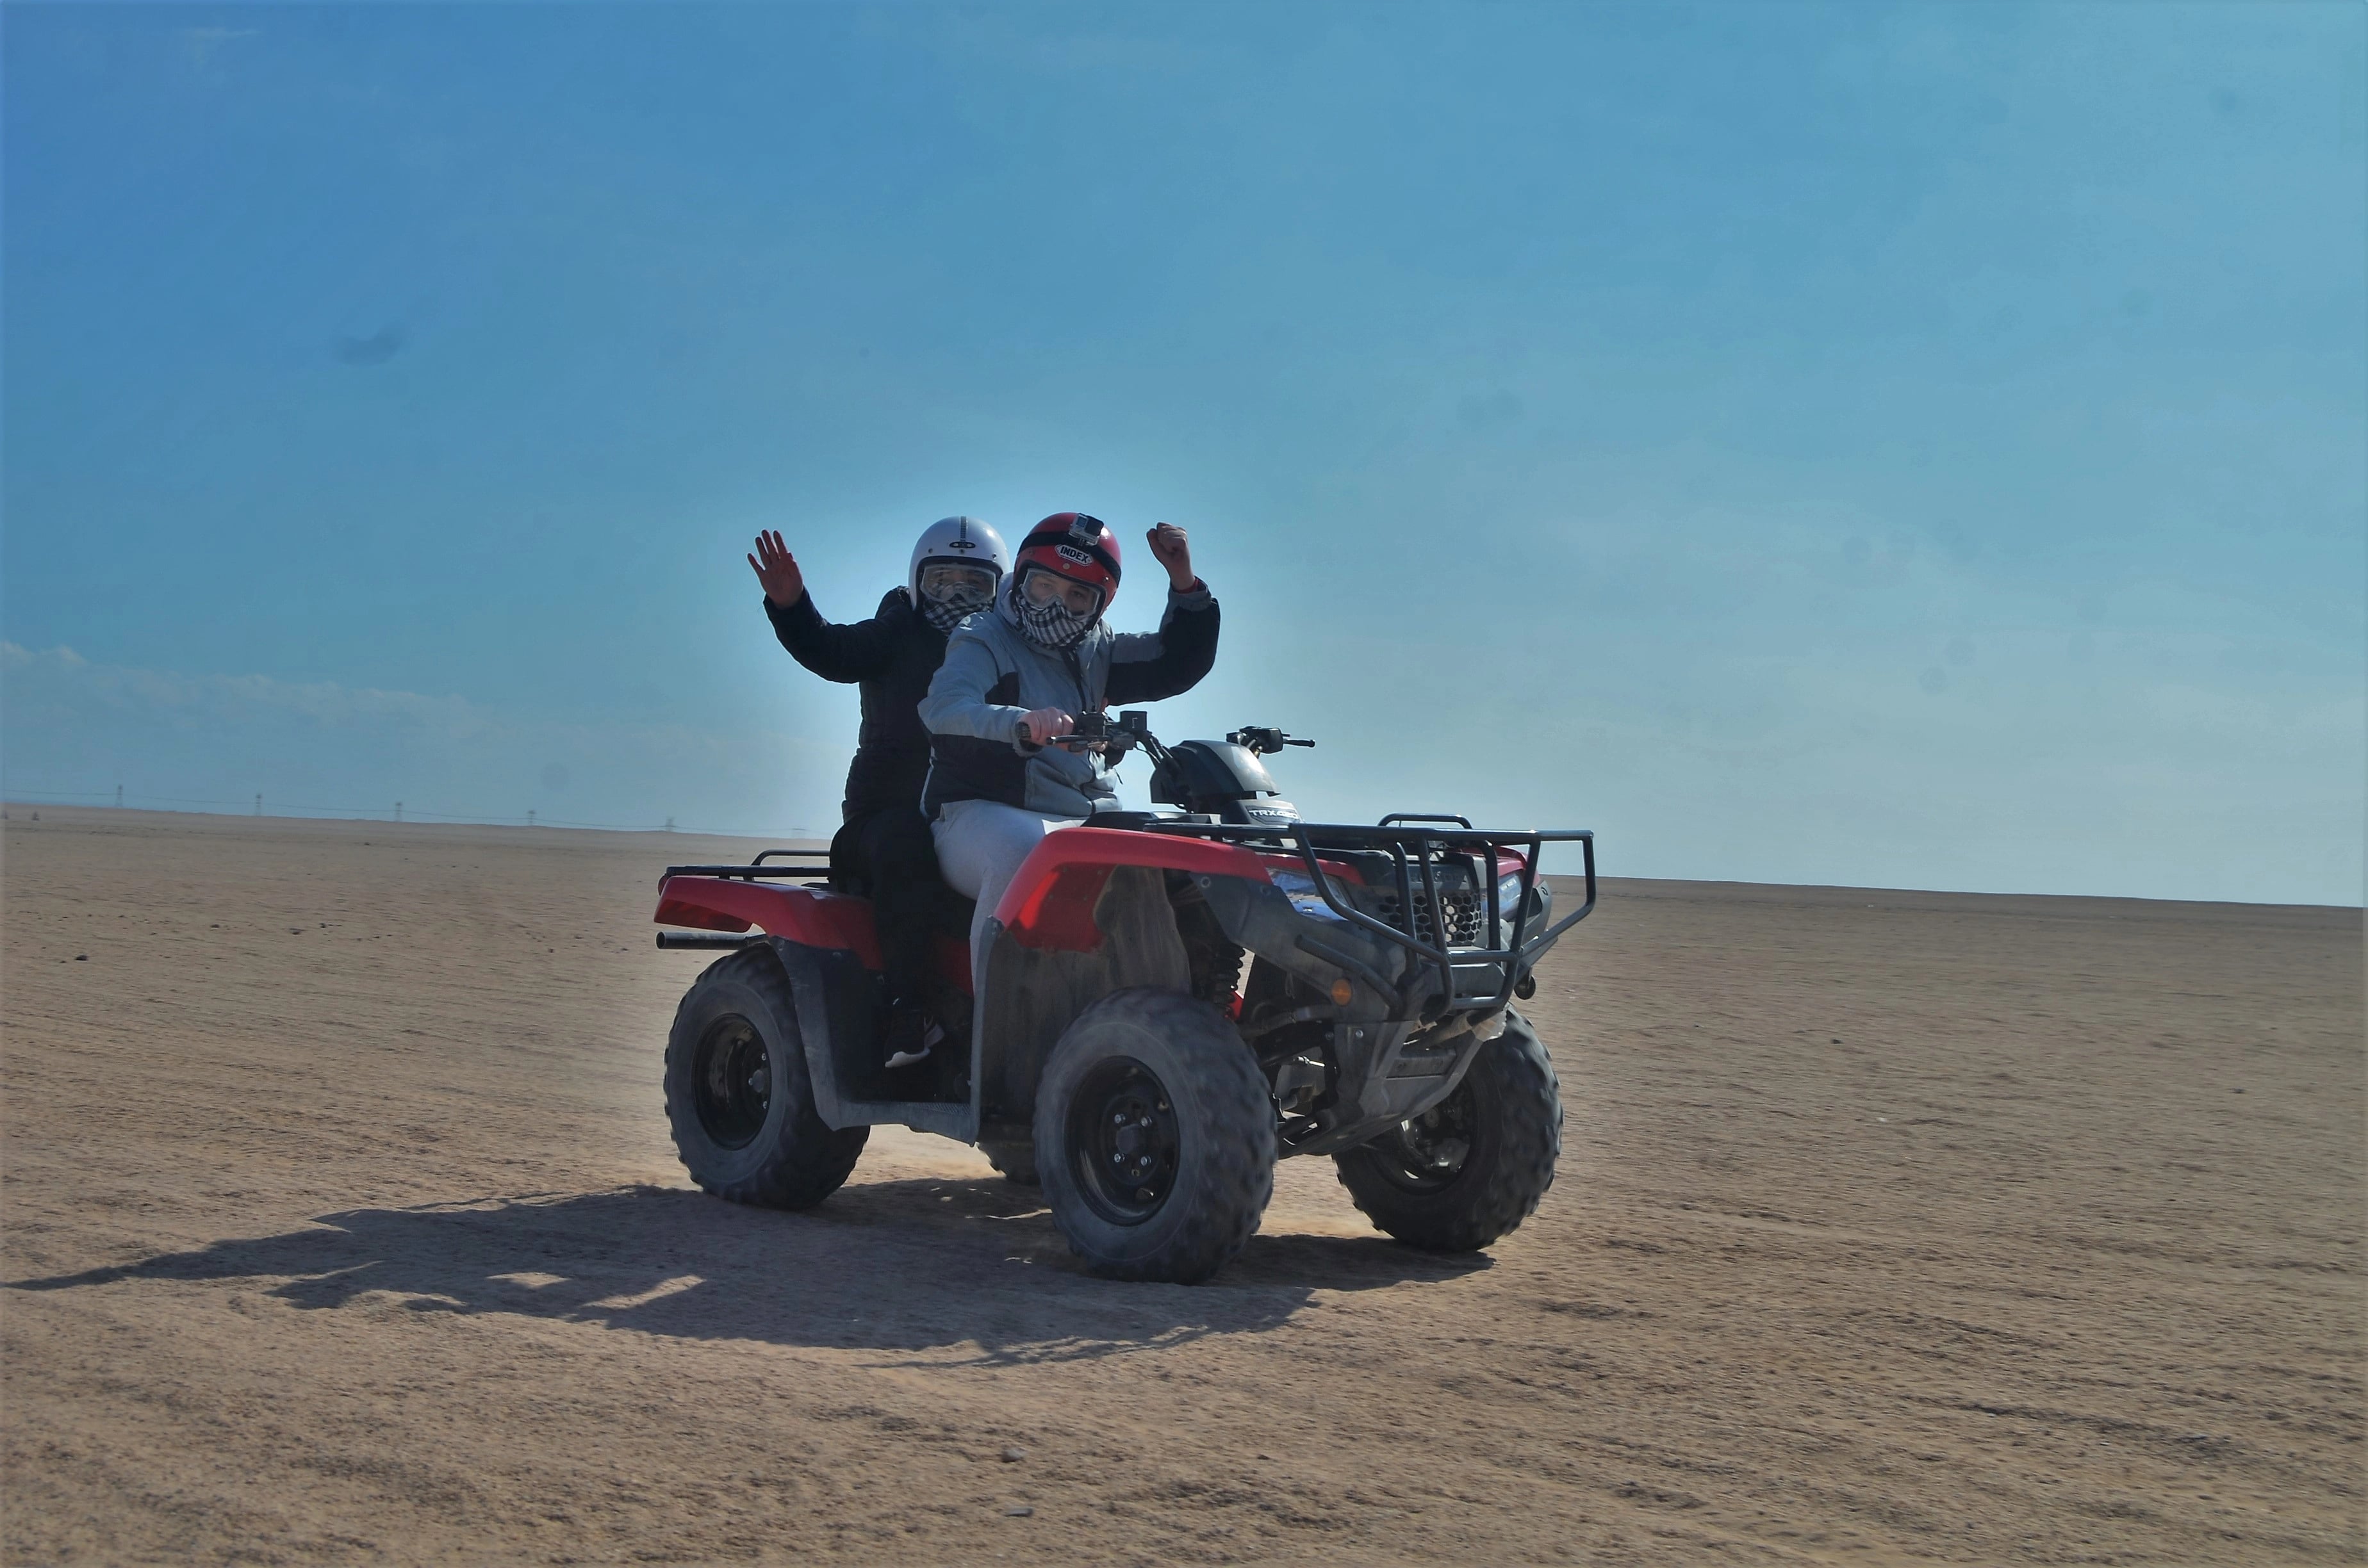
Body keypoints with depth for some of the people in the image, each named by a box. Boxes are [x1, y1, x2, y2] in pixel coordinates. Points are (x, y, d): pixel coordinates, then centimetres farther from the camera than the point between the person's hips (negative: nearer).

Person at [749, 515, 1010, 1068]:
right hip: (889, 813, -4)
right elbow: (830, 653, -10)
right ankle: (913, 1006, -39)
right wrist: (790, 607, -30)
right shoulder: (896, 638, 9)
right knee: (905, 845, -37)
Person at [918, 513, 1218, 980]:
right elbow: (946, 708, -21)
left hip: (1081, 821, 7)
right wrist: (1021, 722, -43)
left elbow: (1178, 665, 15)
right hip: (982, 816, -7)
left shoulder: (1096, 652, 21)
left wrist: (1185, 585, -1)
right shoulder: (982, 641, -1)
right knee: (1026, 854, -41)